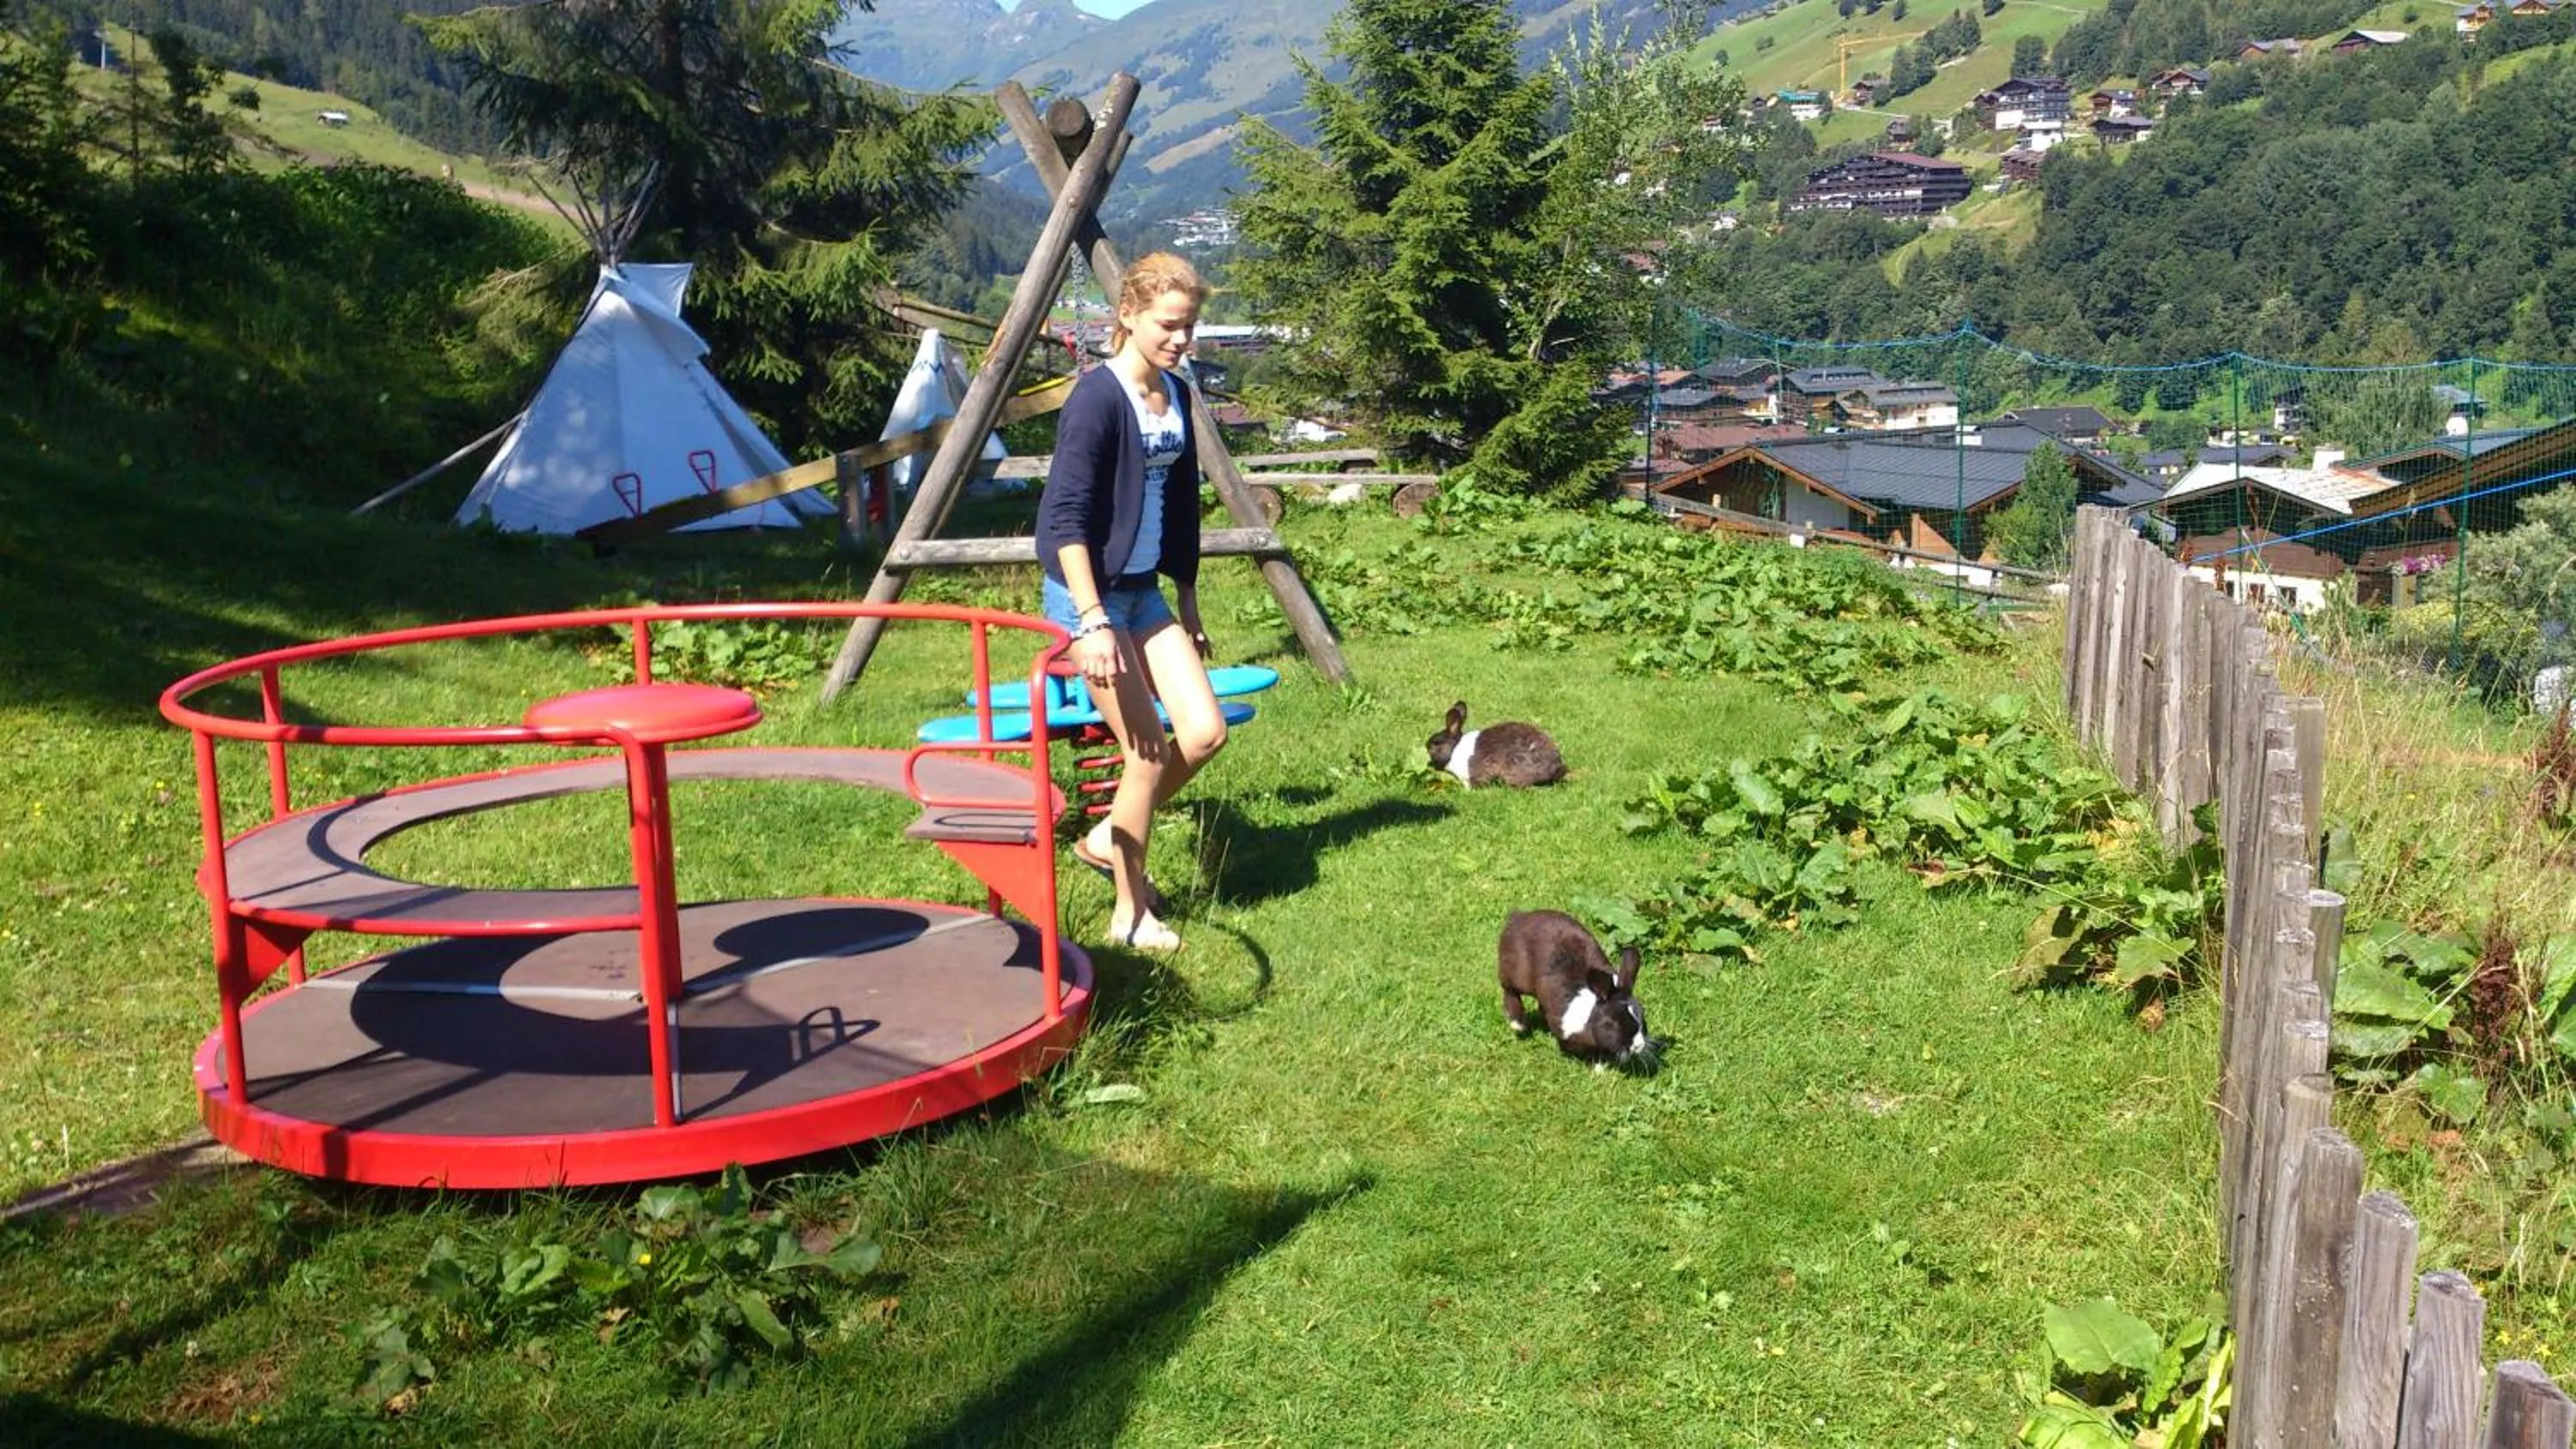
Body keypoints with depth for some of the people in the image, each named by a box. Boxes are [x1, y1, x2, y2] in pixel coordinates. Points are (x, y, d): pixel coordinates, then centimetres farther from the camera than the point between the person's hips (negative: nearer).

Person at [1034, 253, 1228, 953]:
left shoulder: (1176, 395, 7)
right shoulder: (1098, 396, -17)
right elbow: (1066, 515, -20)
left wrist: (1187, 605, 19)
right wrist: (1092, 620, -25)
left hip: (1144, 591, 8)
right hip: (1089, 593, -8)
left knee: (1205, 732, 2)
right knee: (1148, 753, -4)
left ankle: (1108, 839, 24)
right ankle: (1131, 913, 13)